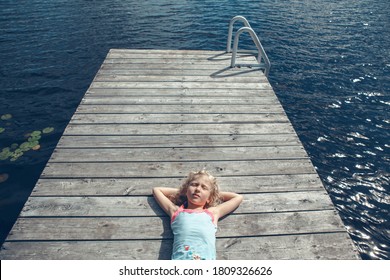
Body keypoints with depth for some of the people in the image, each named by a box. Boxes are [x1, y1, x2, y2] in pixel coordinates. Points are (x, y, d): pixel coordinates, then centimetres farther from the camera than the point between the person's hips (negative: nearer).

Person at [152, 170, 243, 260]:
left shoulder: (213, 212, 25)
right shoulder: (176, 211, 24)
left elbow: (238, 197, 38)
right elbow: (156, 190, 38)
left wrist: (216, 193, 38)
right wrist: (180, 191, 38)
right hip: (180, 258, 0)